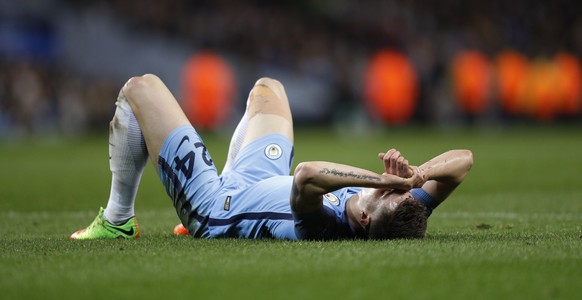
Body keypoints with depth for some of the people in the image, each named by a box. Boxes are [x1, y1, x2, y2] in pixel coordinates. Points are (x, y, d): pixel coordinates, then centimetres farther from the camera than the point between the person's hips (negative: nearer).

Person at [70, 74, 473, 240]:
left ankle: (118, 221, 21)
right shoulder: (401, 219, -30)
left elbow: (306, 175, -64)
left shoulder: (323, 228, -47)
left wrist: (384, 179, -63)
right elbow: (462, 160, -29)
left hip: (213, 206, -6)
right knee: (266, 88, 28)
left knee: (140, 88, 1)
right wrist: (416, 174, -45)